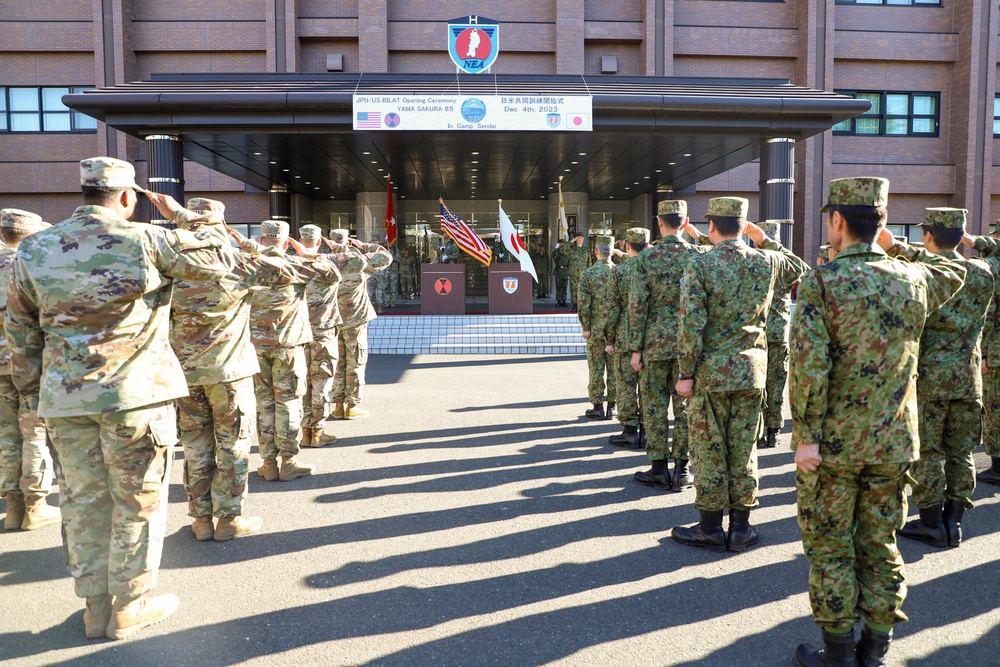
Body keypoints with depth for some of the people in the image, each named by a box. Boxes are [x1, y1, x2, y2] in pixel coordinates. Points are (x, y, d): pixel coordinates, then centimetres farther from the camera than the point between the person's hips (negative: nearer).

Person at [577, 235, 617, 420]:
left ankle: (598, 406, 8)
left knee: (596, 368, 4)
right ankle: (612, 406, 13)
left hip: (596, 329, -2)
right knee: (614, 368, 9)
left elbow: (584, 304, -9)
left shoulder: (587, 274, -6)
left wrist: (586, 328, -1)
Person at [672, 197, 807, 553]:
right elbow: (798, 268, 25)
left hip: (710, 372, -4)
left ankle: (711, 528, 14)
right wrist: (764, 239, 24)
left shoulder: (699, 265, -11)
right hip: (751, 371, 4)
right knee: (744, 450, 11)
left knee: (710, 450, 5)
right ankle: (741, 529, 19)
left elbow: (691, 324, -16)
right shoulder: (765, 262, 2)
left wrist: (686, 373, -9)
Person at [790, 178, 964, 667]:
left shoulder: (821, 281, -14)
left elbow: (808, 366, -21)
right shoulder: (912, 279, 1)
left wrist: (807, 435, -15)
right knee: (880, 545, 16)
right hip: (893, 444, 5)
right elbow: (952, 273, 27)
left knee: (829, 548, 8)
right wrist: (894, 247, 23)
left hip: (832, 444, -5)